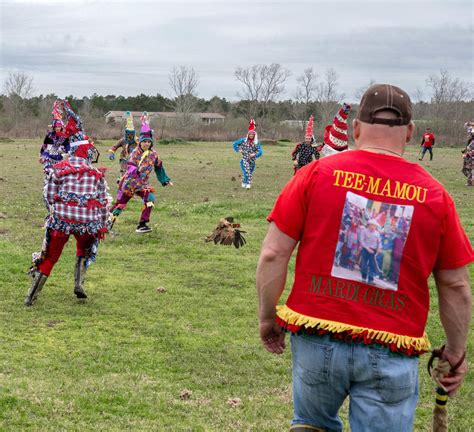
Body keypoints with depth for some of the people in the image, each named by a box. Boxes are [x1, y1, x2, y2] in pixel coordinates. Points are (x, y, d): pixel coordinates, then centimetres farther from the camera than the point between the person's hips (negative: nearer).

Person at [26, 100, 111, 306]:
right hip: (87, 221, 1)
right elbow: (104, 202, 6)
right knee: (85, 250, 29)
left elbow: (49, 196, 1)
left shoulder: (58, 169, 1)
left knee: (50, 256, 10)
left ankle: (32, 295, 9)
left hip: (61, 219, 0)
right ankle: (79, 283, 11)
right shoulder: (97, 173, 4)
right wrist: (102, 225, 15)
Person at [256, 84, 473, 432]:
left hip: (317, 338, 1)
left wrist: (267, 317, 10)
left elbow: (273, 254, -4)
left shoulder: (316, 174, -4)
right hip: (392, 352, 0)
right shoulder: (435, 195, -1)